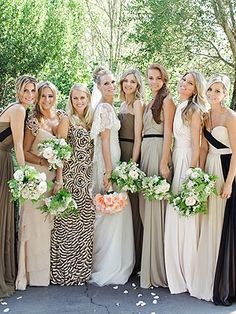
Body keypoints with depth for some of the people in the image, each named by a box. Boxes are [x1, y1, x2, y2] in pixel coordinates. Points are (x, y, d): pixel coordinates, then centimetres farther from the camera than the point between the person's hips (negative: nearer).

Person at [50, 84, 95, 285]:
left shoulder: (90, 120, 14)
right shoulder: (68, 120, -2)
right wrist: (59, 178, -15)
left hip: (87, 177, 6)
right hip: (71, 176, -6)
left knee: (86, 220, 8)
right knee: (69, 222, -3)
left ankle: (82, 268, 21)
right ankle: (66, 271, 10)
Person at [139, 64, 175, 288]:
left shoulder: (167, 100, -2)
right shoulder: (150, 102, 22)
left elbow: (168, 133, -10)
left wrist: (164, 162, -18)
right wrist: (136, 160, 12)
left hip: (158, 151, -8)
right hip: (145, 152, 8)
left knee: (155, 206, -7)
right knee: (146, 206, 10)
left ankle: (157, 269, 2)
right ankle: (148, 264, 21)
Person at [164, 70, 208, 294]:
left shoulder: (194, 110, -7)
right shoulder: (178, 108, 14)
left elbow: (196, 144, -11)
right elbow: (173, 138, 11)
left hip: (187, 161, -7)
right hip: (176, 160, 7)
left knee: (185, 216, -2)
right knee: (174, 216, 10)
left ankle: (187, 273, 12)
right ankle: (176, 271, 23)